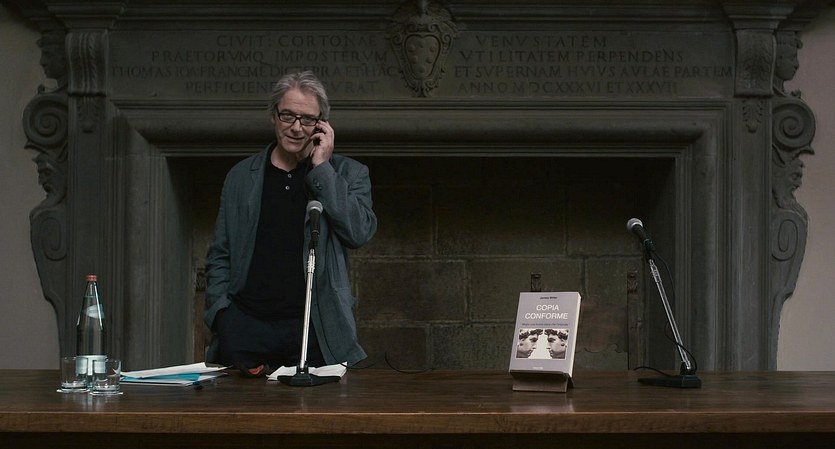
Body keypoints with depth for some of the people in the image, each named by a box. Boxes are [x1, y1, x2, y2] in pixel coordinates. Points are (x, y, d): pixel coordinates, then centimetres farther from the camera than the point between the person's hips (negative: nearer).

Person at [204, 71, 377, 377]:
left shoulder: (347, 174, 10)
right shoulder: (241, 177, 15)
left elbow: (360, 233, -8)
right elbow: (219, 256, 17)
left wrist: (321, 168, -5)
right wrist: (220, 312, 1)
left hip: (316, 330, -1)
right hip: (246, 326, 2)